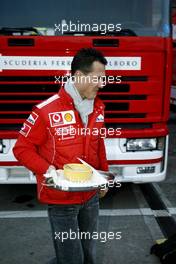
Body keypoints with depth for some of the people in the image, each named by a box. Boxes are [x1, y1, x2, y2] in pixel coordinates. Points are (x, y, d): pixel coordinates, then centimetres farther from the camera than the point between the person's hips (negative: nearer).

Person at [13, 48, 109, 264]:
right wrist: (49, 171, -23)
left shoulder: (97, 108, 1)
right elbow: (22, 149, -12)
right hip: (61, 199, -6)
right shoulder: (46, 111, -20)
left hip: (91, 196, 6)